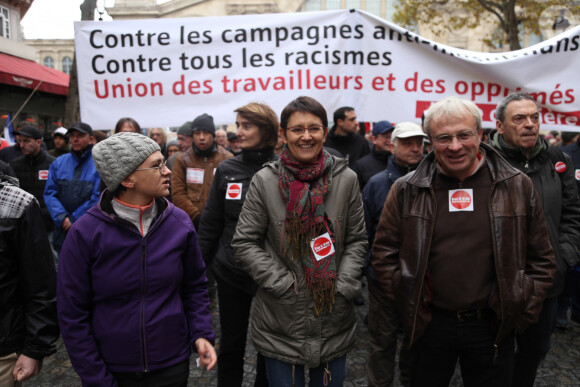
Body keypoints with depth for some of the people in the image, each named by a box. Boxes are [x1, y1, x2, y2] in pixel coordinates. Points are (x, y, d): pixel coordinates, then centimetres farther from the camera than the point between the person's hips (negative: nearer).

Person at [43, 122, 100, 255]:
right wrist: (62, 218, -11)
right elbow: (49, 193, 4)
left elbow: (98, 198, -11)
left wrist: (74, 219, -11)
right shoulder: (58, 163, 10)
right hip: (62, 231, 4)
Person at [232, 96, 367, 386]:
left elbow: (357, 240, 4)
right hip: (280, 322, -1)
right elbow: (244, 243, -6)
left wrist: (342, 286, -7)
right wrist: (284, 283, -12)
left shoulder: (346, 179, -2)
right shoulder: (265, 180, -7)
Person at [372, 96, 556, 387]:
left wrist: (522, 311, 0)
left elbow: (541, 258, 5)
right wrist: (407, 305, -3)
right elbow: (384, 254, 1)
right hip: (429, 324, 0)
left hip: (493, 327, 0)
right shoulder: (406, 190, -4)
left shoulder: (518, 187, -2)